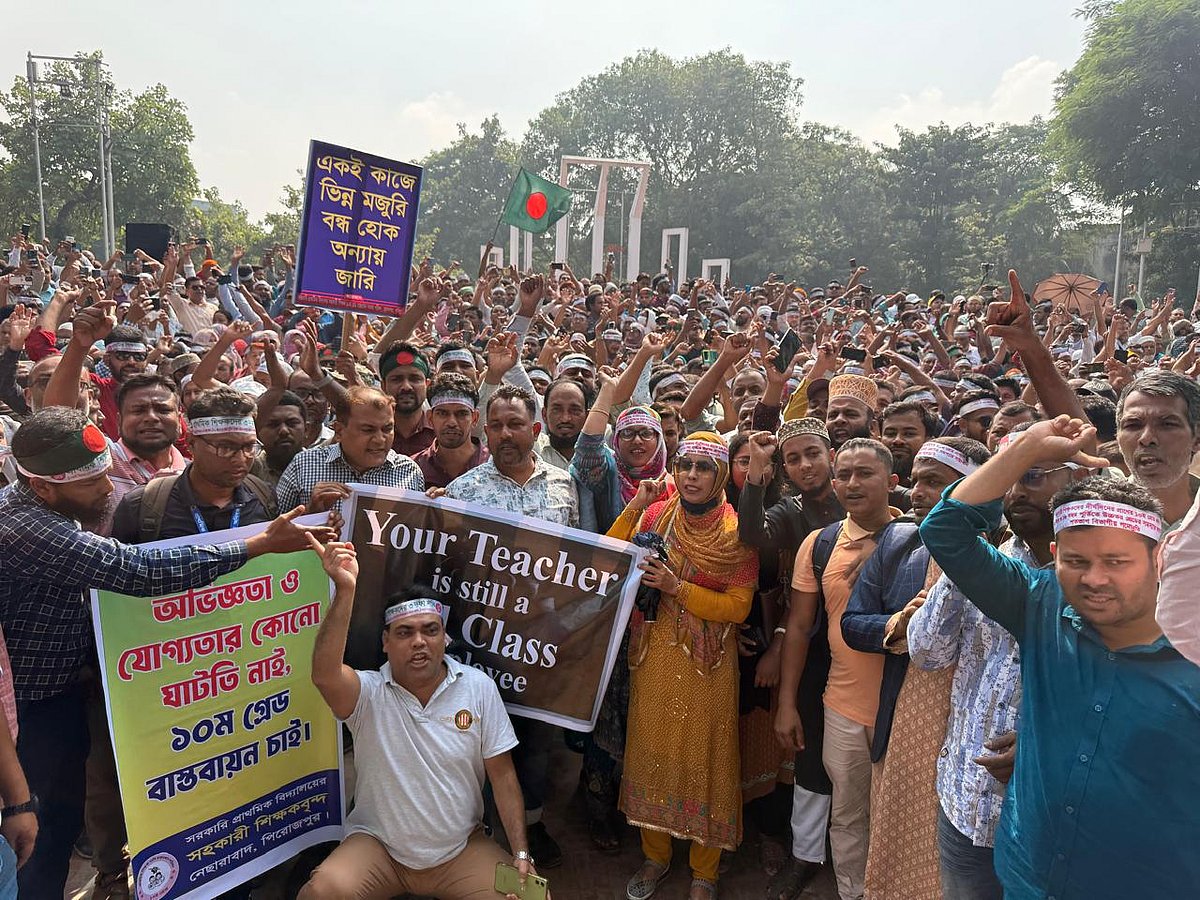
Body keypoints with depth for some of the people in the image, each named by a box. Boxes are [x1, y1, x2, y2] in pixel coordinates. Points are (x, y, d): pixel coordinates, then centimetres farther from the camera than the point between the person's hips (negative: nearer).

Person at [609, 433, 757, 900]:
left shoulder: (738, 530, -7)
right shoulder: (656, 515, 1)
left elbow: (738, 607, -11)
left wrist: (676, 588, -22)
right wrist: (634, 507, -11)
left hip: (708, 663, -3)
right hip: (654, 655, 3)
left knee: (704, 756, 6)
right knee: (651, 749, 12)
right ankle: (655, 854, 34)